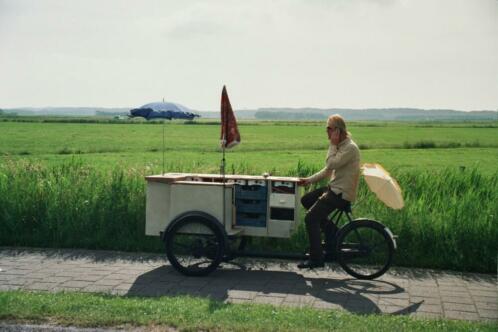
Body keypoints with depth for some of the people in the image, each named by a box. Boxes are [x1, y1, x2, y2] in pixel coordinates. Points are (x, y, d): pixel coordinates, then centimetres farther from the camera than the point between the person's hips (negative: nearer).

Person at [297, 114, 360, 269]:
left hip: (341, 193, -10)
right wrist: (309, 180, 10)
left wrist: (333, 144, -17)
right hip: (334, 187, 10)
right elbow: (328, 170, 17)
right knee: (306, 201, 18)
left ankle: (316, 259, -6)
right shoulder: (340, 146, 12)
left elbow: (331, 164, -27)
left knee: (310, 218, -13)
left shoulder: (350, 148, -18)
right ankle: (332, 232, 18)